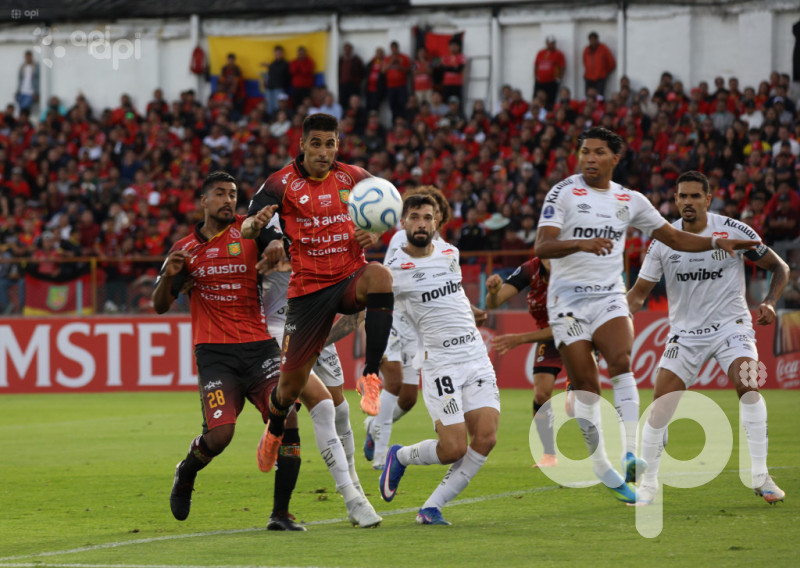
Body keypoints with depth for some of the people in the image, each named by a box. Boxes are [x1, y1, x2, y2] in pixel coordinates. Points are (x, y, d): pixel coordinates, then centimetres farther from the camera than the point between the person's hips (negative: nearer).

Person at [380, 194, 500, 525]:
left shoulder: (449, 253, 12)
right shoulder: (394, 270, -6)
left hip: (477, 358, 5)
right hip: (440, 364, -5)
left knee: (486, 438, -12)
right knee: (454, 449, -14)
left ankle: (432, 507, -1)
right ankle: (400, 457, 20)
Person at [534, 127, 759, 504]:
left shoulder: (630, 201, 10)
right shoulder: (563, 194, -3)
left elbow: (675, 237, 17)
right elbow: (542, 247, -16)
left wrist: (717, 242, 1)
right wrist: (582, 244, -33)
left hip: (609, 299, 2)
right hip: (568, 299, -2)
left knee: (621, 361, -24)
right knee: (585, 384, -5)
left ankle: (631, 455, -31)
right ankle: (601, 467, 8)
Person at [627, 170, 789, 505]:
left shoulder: (733, 232, -8)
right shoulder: (664, 240, -3)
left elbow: (779, 268, 1)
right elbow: (639, 292, 4)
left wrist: (770, 303, -17)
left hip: (731, 325, -2)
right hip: (685, 332, 2)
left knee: (747, 384, -27)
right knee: (660, 407, -9)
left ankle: (760, 477, -20)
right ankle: (647, 486, 7)